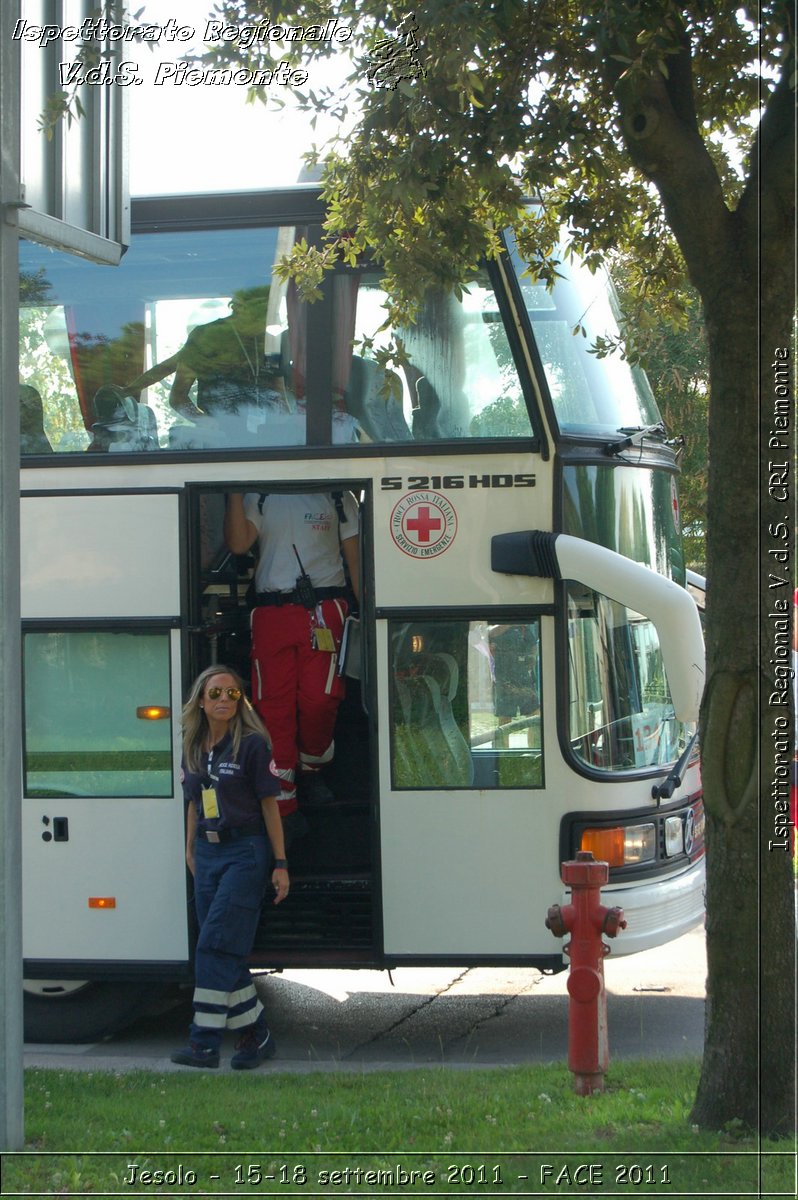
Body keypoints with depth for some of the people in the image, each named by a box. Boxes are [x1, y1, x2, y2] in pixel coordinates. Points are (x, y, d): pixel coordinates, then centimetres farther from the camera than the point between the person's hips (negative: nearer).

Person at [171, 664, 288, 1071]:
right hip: (208, 854, 7)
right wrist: (191, 850, 18)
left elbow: (269, 805, -5)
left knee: (215, 945, -12)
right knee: (226, 950, 6)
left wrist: (280, 864, -6)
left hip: (245, 853, -7)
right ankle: (256, 1034, 16)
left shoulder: (251, 744, -7)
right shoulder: (194, 749, 11)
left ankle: (204, 1042, -12)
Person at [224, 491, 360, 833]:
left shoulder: (338, 498, 12)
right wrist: (235, 494, -10)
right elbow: (238, 543, -2)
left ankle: (311, 769, 20)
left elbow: (355, 558, 12)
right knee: (273, 705, -3)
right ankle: (283, 805, 1)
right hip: (271, 611, 1)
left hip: (323, 610, -1)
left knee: (319, 699, -10)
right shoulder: (259, 497, 13)